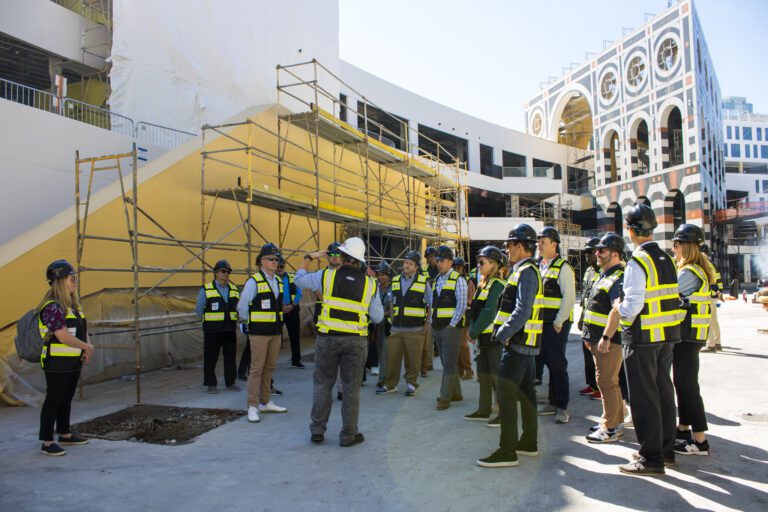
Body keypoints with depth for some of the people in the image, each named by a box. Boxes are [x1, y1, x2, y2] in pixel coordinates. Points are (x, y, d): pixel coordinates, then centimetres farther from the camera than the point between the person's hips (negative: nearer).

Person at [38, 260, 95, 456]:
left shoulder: (74, 305, 11)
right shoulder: (53, 307, -18)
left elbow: (83, 329, 14)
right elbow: (64, 337, -23)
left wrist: (87, 348, -3)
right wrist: (87, 347, -11)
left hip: (73, 362, 9)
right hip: (57, 364, -9)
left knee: (66, 399, 17)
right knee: (53, 401, -2)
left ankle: (65, 434, 29)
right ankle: (47, 443, 5)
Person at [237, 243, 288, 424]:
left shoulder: (279, 282, 11)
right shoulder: (253, 281, -11)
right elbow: (242, 307, -8)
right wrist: (248, 325, 3)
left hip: (275, 331, 7)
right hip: (259, 331, -7)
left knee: (270, 367, 13)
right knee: (257, 369, -4)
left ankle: (265, 402, 25)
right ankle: (252, 407, 4)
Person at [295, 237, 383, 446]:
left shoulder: (327, 275, -3)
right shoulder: (369, 283, 1)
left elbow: (299, 278, 13)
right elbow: (377, 317, 4)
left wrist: (309, 257, 26)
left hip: (328, 337, 0)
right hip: (356, 341, 0)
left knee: (323, 384, 14)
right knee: (351, 388, 9)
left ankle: (317, 430, 20)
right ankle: (348, 435, 15)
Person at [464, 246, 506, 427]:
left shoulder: (497, 285, -15)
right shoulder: (483, 283, 15)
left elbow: (489, 312, -21)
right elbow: (476, 310, 17)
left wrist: (474, 332, -14)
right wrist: (473, 330, 6)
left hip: (495, 337, -9)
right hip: (484, 337, 9)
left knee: (498, 376, -2)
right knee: (483, 375, 16)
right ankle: (484, 411, 27)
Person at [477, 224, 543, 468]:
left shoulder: (526, 272, -16)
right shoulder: (526, 271, 16)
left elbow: (522, 311, -25)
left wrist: (502, 335, -21)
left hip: (518, 342, -10)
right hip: (525, 343, 10)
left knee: (505, 393, -8)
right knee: (525, 392, 15)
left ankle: (507, 450, -3)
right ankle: (529, 443, 25)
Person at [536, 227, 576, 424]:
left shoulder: (563, 267, -10)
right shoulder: (540, 267, 14)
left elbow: (569, 298, -15)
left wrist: (558, 322, -17)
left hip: (557, 324, -7)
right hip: (542, 323, 7)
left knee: (558, 364, -3)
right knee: (549, 362, 13)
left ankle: (562, 406, 7)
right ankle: (553, 402, 23)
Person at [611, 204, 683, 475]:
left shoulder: (637, 262, -17)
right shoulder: (667, 260, 8)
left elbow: (631, 309, -22)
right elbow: (671, 301, 13)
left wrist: (618, 306, -1)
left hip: (642, 339, -8)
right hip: (667, 335, 8)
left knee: (643, 396, 1)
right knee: (663, 391, 17)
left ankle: (651, 458, 9)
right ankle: (666, 450, 30)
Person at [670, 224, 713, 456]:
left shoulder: (689, 273, -19)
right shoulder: (699, 269, 14)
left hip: (687, 336, -10)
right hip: (688, 335, 10)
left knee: (688, 386, -5)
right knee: (682, 383, 18)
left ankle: (699, 440, 1)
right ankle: (683, 428, 29)